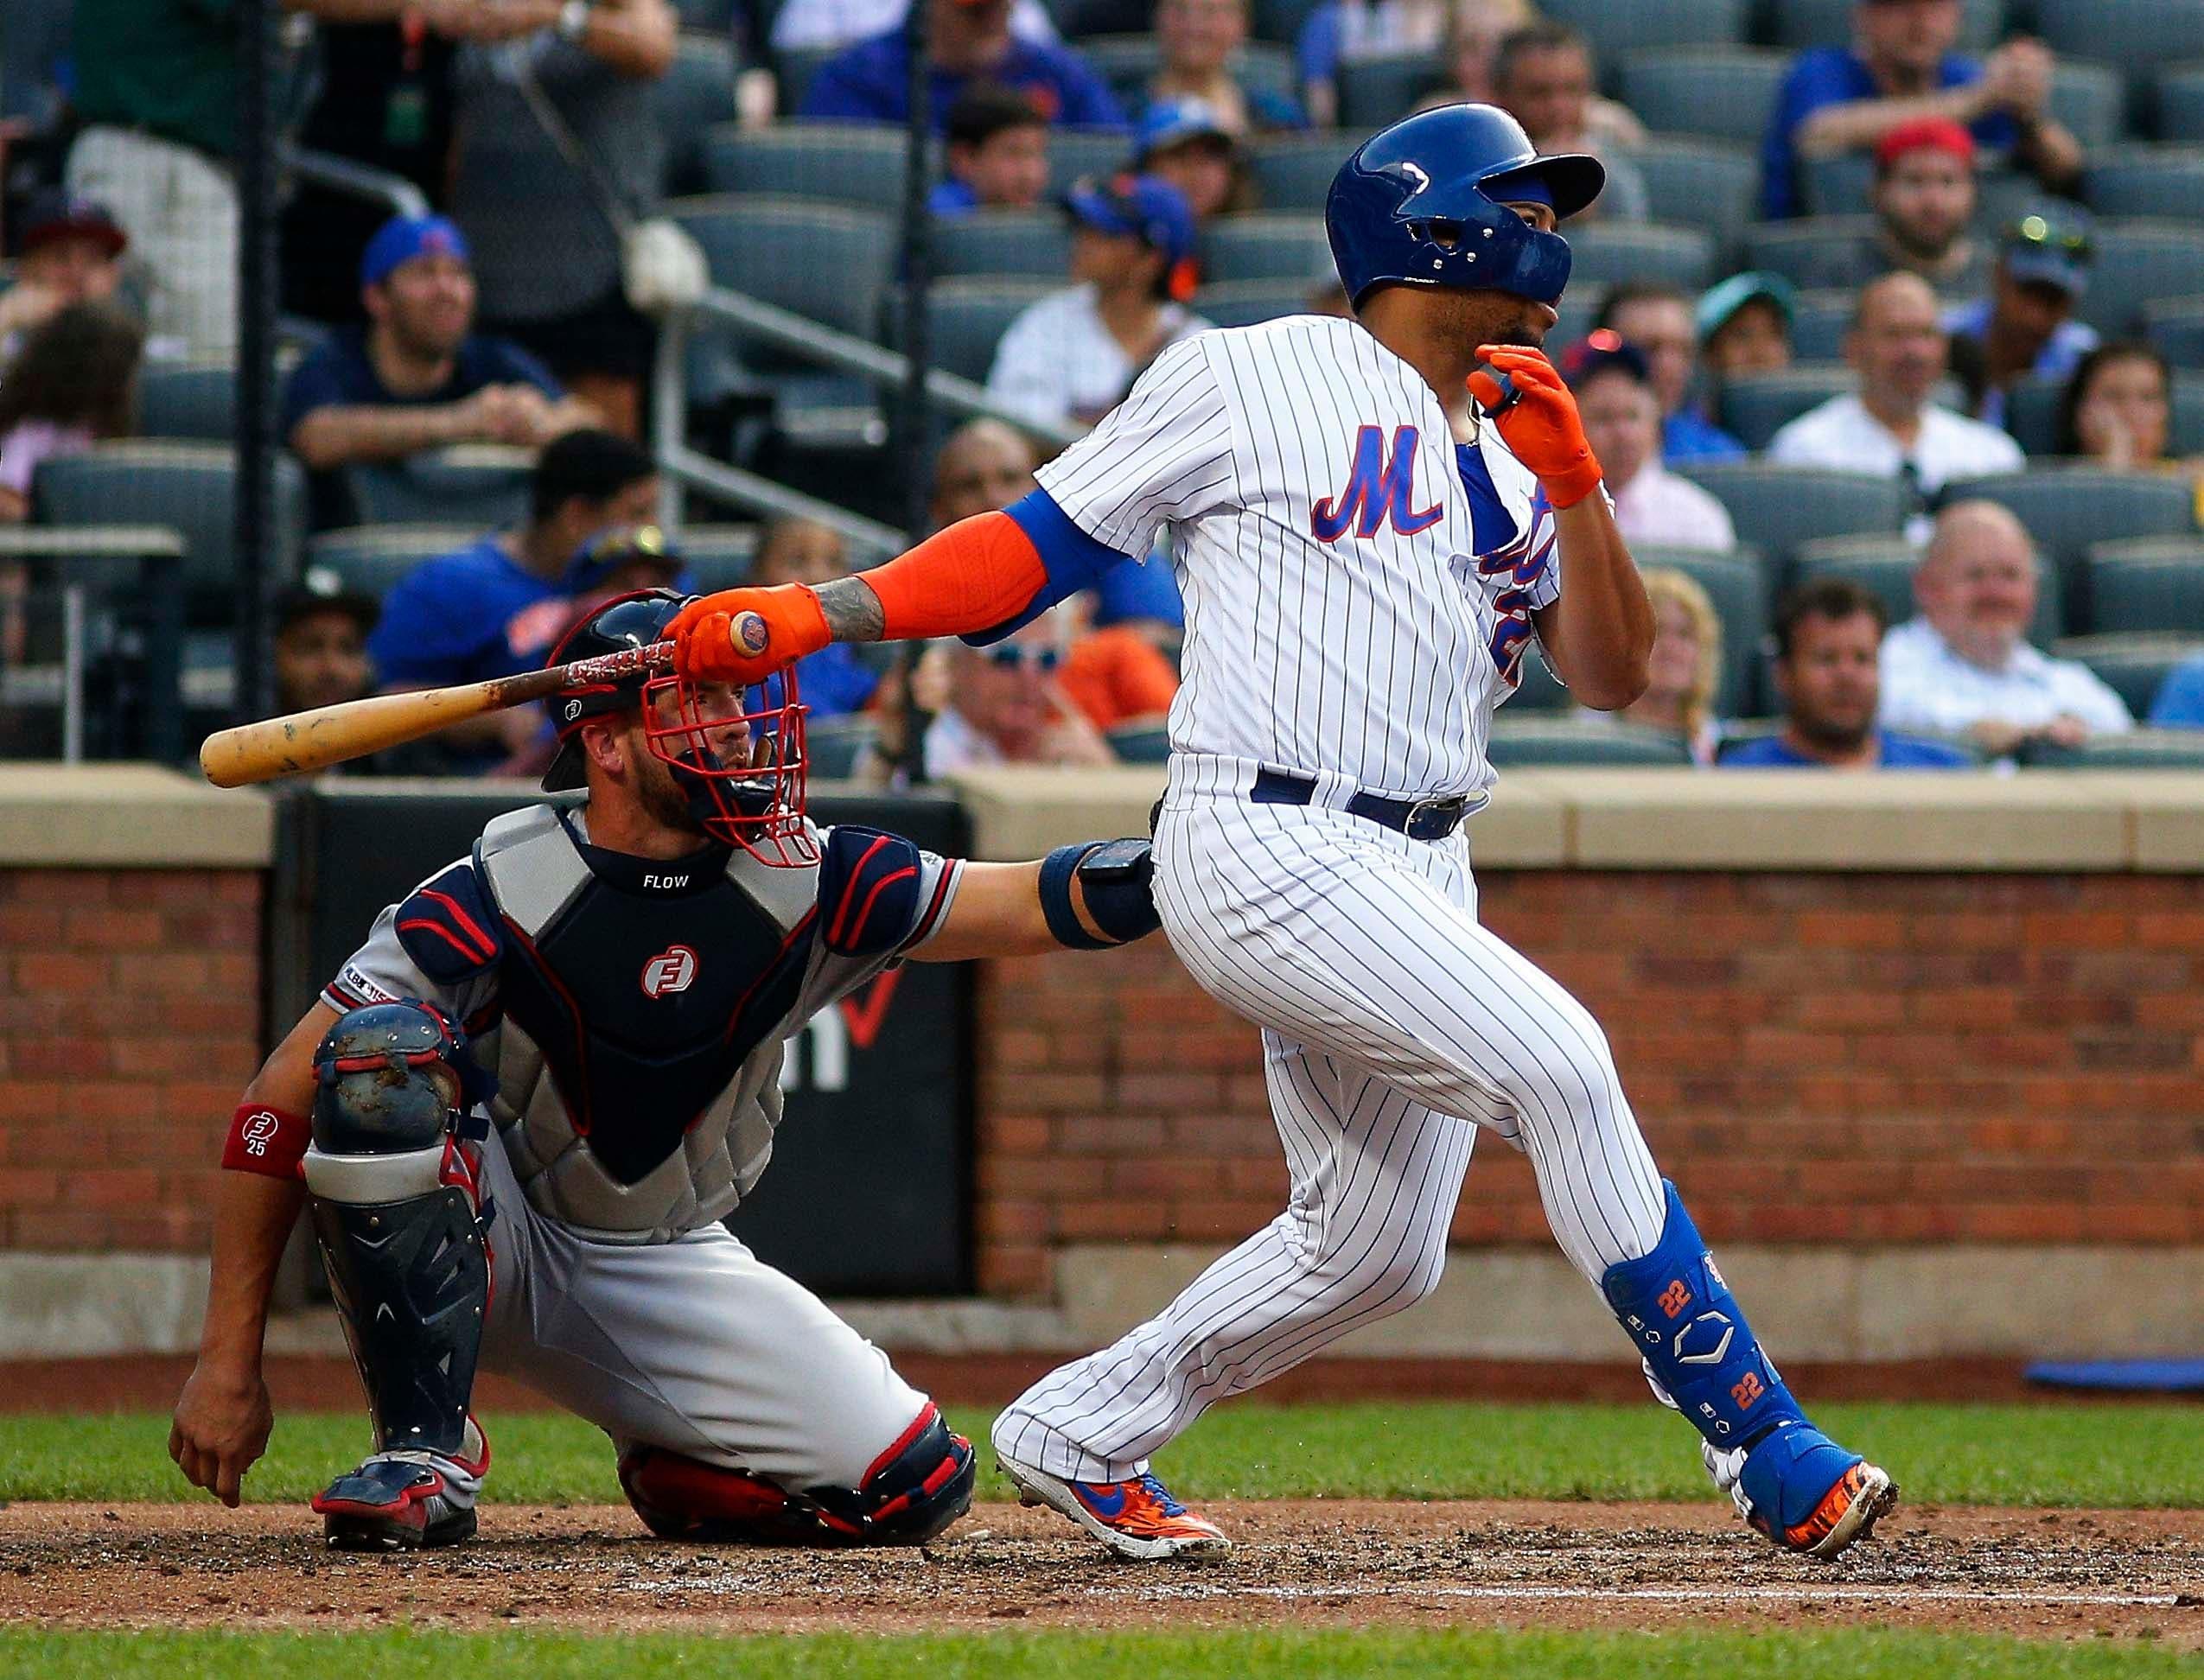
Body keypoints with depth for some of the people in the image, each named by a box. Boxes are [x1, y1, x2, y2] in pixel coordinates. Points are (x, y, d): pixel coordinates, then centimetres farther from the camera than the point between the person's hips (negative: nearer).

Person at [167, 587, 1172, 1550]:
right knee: (384, 1052, -34)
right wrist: (228, 1364, -23)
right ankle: (425, 1452, -22)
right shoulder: (499, 896, -21)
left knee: (915, 1486, -15)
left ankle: (677, 1477, 18)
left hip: (672, 1275, 3)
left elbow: (1032, 906, -18)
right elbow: (283, 1099, -20)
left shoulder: (802, 884, -10)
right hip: (491, 1251, -3)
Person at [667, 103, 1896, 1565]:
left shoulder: (1516, 458, 17)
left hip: (1417, 878, 8)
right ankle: (1765, 1454, -20)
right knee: (1559, 1065, -21)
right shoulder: (1256, 378, 0)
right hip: (1265, 849, -8)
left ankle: (1082, 1434, 27)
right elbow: (1042, 542, 2)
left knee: (1376, 1247, 8)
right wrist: (816, 615, -5)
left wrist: (1573, 486, -5)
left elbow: (1612, 675, 9)